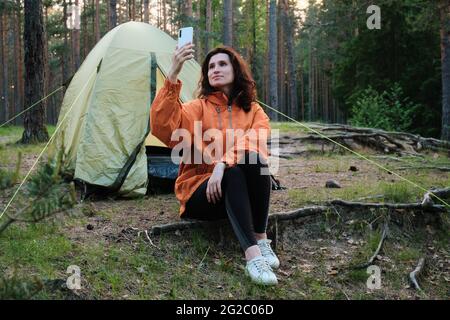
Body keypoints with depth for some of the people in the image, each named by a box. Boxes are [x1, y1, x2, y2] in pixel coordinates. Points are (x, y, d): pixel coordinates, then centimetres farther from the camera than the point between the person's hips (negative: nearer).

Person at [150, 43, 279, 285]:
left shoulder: (255, 111, 8)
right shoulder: (198, 108, 2)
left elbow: (253, 143, -15)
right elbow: (162, 126, -20)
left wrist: (222, 164, -34)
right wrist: (173, 75, -29)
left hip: (241, 194, 2)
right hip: (200, 193, -2)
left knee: (254, 159, -30)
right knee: (233, 174, -35)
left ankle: (261, 240, -23)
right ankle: (252, 256, -43)